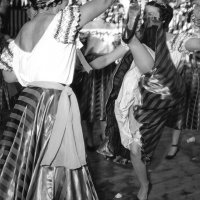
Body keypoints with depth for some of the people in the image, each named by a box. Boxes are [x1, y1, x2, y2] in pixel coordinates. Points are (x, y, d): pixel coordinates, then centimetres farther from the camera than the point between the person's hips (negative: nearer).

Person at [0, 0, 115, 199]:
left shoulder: (24, 31, 11)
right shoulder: (61, 21, -9)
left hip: (28, 101, 7)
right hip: (53, 104, -7)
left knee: (25, 163, 15)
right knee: (55, 165, 3)